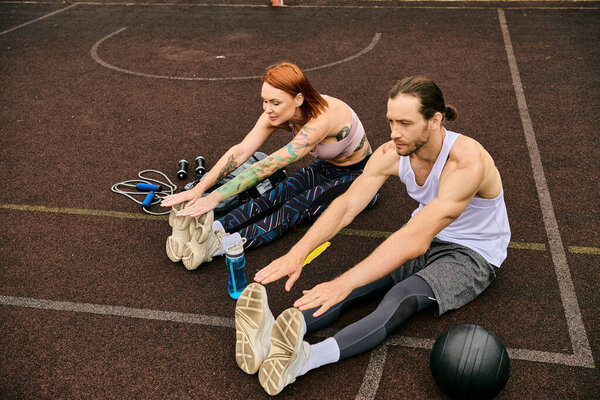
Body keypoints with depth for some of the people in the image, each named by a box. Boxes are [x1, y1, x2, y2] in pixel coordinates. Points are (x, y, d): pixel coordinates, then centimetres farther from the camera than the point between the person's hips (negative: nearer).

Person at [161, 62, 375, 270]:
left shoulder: (322, 118, -37)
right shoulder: (278, 113, -15)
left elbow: (269, 165, -43)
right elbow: (240, 152, -22)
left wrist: (215, 197, -45)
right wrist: (199, 188, -33)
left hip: (359, 177, -6)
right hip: (326, 168, 7)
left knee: (298, 206, -30)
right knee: (277, 196, -22)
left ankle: (221, 244, -44)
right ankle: (212, 229, -37)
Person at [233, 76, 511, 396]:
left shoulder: (465, 162, -33)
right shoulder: (391, 154, -13)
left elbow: (416, 240, -42)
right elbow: (347, 206, -22)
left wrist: (345, 282, -50)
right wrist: (299, 251, -39)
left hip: (474, 254, -5)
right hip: (427, 236, 6)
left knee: (402, 296, -35)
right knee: (360, 277, -23)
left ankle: (305, 358, -54)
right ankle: (274, 336, -41)